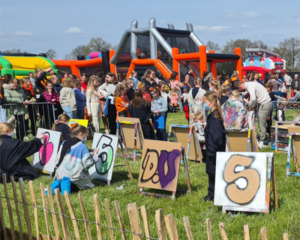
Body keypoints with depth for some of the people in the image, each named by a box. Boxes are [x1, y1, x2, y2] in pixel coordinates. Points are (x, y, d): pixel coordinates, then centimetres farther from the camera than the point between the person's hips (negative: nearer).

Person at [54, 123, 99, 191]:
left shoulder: (64, 143, 5)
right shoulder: (83, 147, -12)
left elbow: (58, 159, 11)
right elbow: (87, 163, -13)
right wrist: (94, 155, 3)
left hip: (61, 176, 5)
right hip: (75, 177, -5)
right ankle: (72, 187, -13)